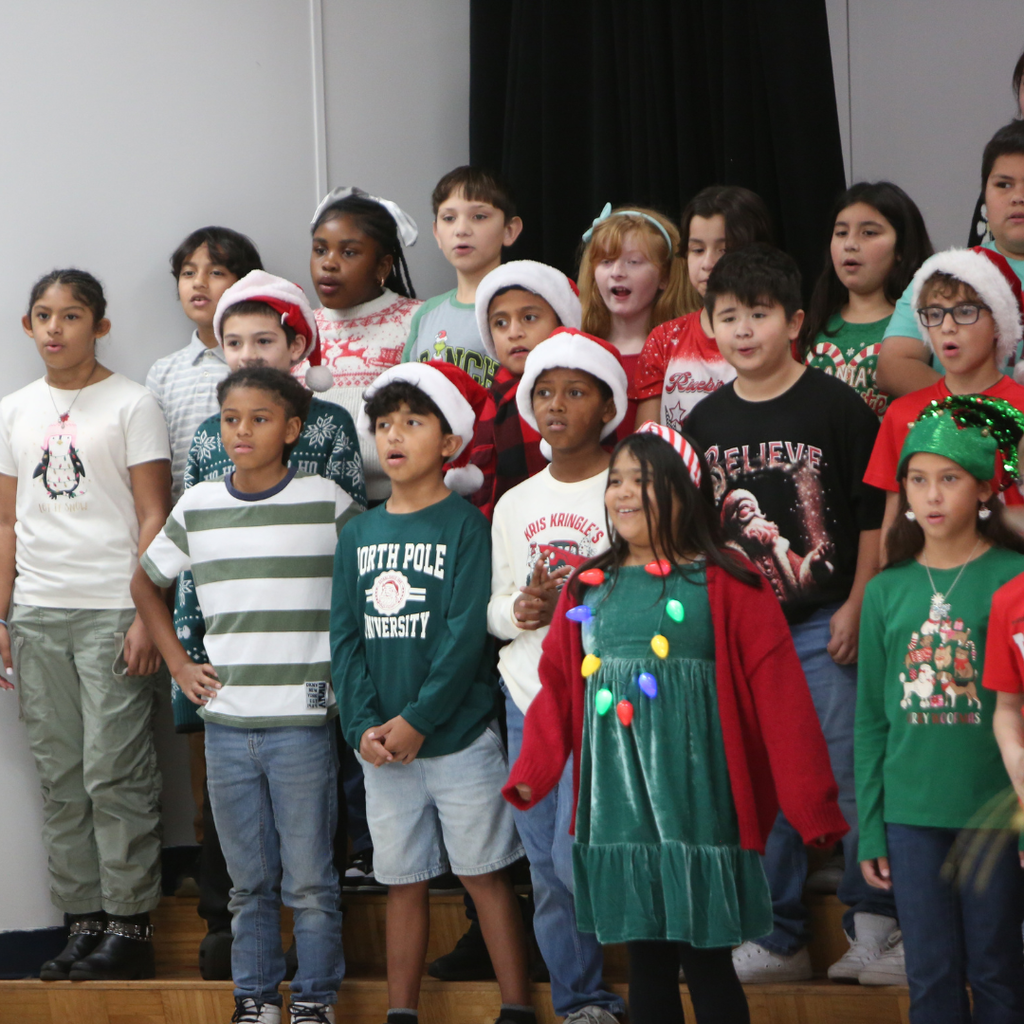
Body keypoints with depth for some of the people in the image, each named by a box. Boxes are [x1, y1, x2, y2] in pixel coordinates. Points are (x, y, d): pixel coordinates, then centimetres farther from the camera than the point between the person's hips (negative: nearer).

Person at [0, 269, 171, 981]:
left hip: (111, 610, -5)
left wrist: (146, 616, -12)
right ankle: (84, 920, 11)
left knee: (115, 774, -6)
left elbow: (154, 517, -4)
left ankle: (130, 925, 0)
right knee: (61, 776, 6)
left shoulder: (132, 405, -1)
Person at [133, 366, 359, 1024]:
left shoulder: (325, 502, -4)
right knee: (249, 879, 11)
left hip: (302, 721, -3)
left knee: (309, 880, 1)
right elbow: (147, 583, 21)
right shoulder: (197, 508, 6)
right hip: (226, 719, 3)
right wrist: (179, 663, 12)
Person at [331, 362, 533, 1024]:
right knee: (403, 881, 10)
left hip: (459, 737, -4)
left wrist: (417, 721, -16)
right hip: (382, 746, 4)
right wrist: (362, 724, -7)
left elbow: (468, 633, -12)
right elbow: (345, 636, 7)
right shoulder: (359, 534, 10)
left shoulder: (466, 524, -5)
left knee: (484, 872, 0)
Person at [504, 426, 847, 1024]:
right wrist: (532, 773, -5)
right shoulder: (588, 588, 12)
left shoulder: (729, 587, -4)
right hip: (617, 806, 5)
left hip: (694, 800, -4)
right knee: (645, 960, 10)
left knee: (706, 961, -1)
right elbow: (559, 688, 9)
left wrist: (812, 804, -10)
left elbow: (780, 697, -7)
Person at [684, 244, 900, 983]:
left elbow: (875, 514, -5)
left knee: (846, 773, -5)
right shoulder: (706, 422, 7)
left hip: (823, 624, -4)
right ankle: (780, 940, 17)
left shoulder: (836, 407, -6)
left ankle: (874, 921, 10)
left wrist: (857, 608, -9)